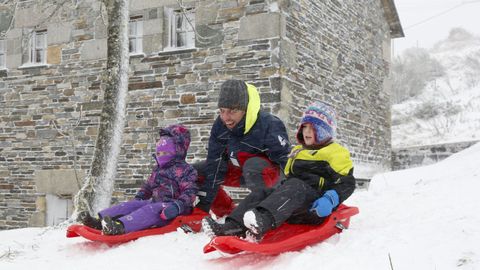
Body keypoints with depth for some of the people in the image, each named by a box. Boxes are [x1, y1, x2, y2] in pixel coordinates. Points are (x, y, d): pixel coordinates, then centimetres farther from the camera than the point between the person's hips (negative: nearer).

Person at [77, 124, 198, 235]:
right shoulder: (158, 169, 24)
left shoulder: (185, 170, -2)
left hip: (170, 209, -9)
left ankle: (120, 227, -61)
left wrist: (178, 205, -31)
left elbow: (190, 192, -15)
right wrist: (138, 198, 17)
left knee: (151, 210, -36)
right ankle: (98, 220, -28)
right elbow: (147, 186, 34)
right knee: (131, 205, -11)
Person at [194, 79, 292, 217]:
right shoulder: (220, 125, -18)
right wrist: (204, 205, -14)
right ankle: (226, 212, 4)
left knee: (252, 165, -40)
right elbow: (213, 166, -13)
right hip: (236, 171, 6)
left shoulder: (269, 126, -34)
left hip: (265, 171, -6)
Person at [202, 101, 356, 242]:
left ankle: (263, 220, -62)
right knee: (260, 194, -14)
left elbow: (347, 183, -3)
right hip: (294, 211, 7)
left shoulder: (337, 153, 7)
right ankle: (233, 227, -37)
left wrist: (330, 199, -22)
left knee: (295, 186, -36)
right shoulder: (297, 152, 30)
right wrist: (281, 193, 18)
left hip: (316, 208, -7)